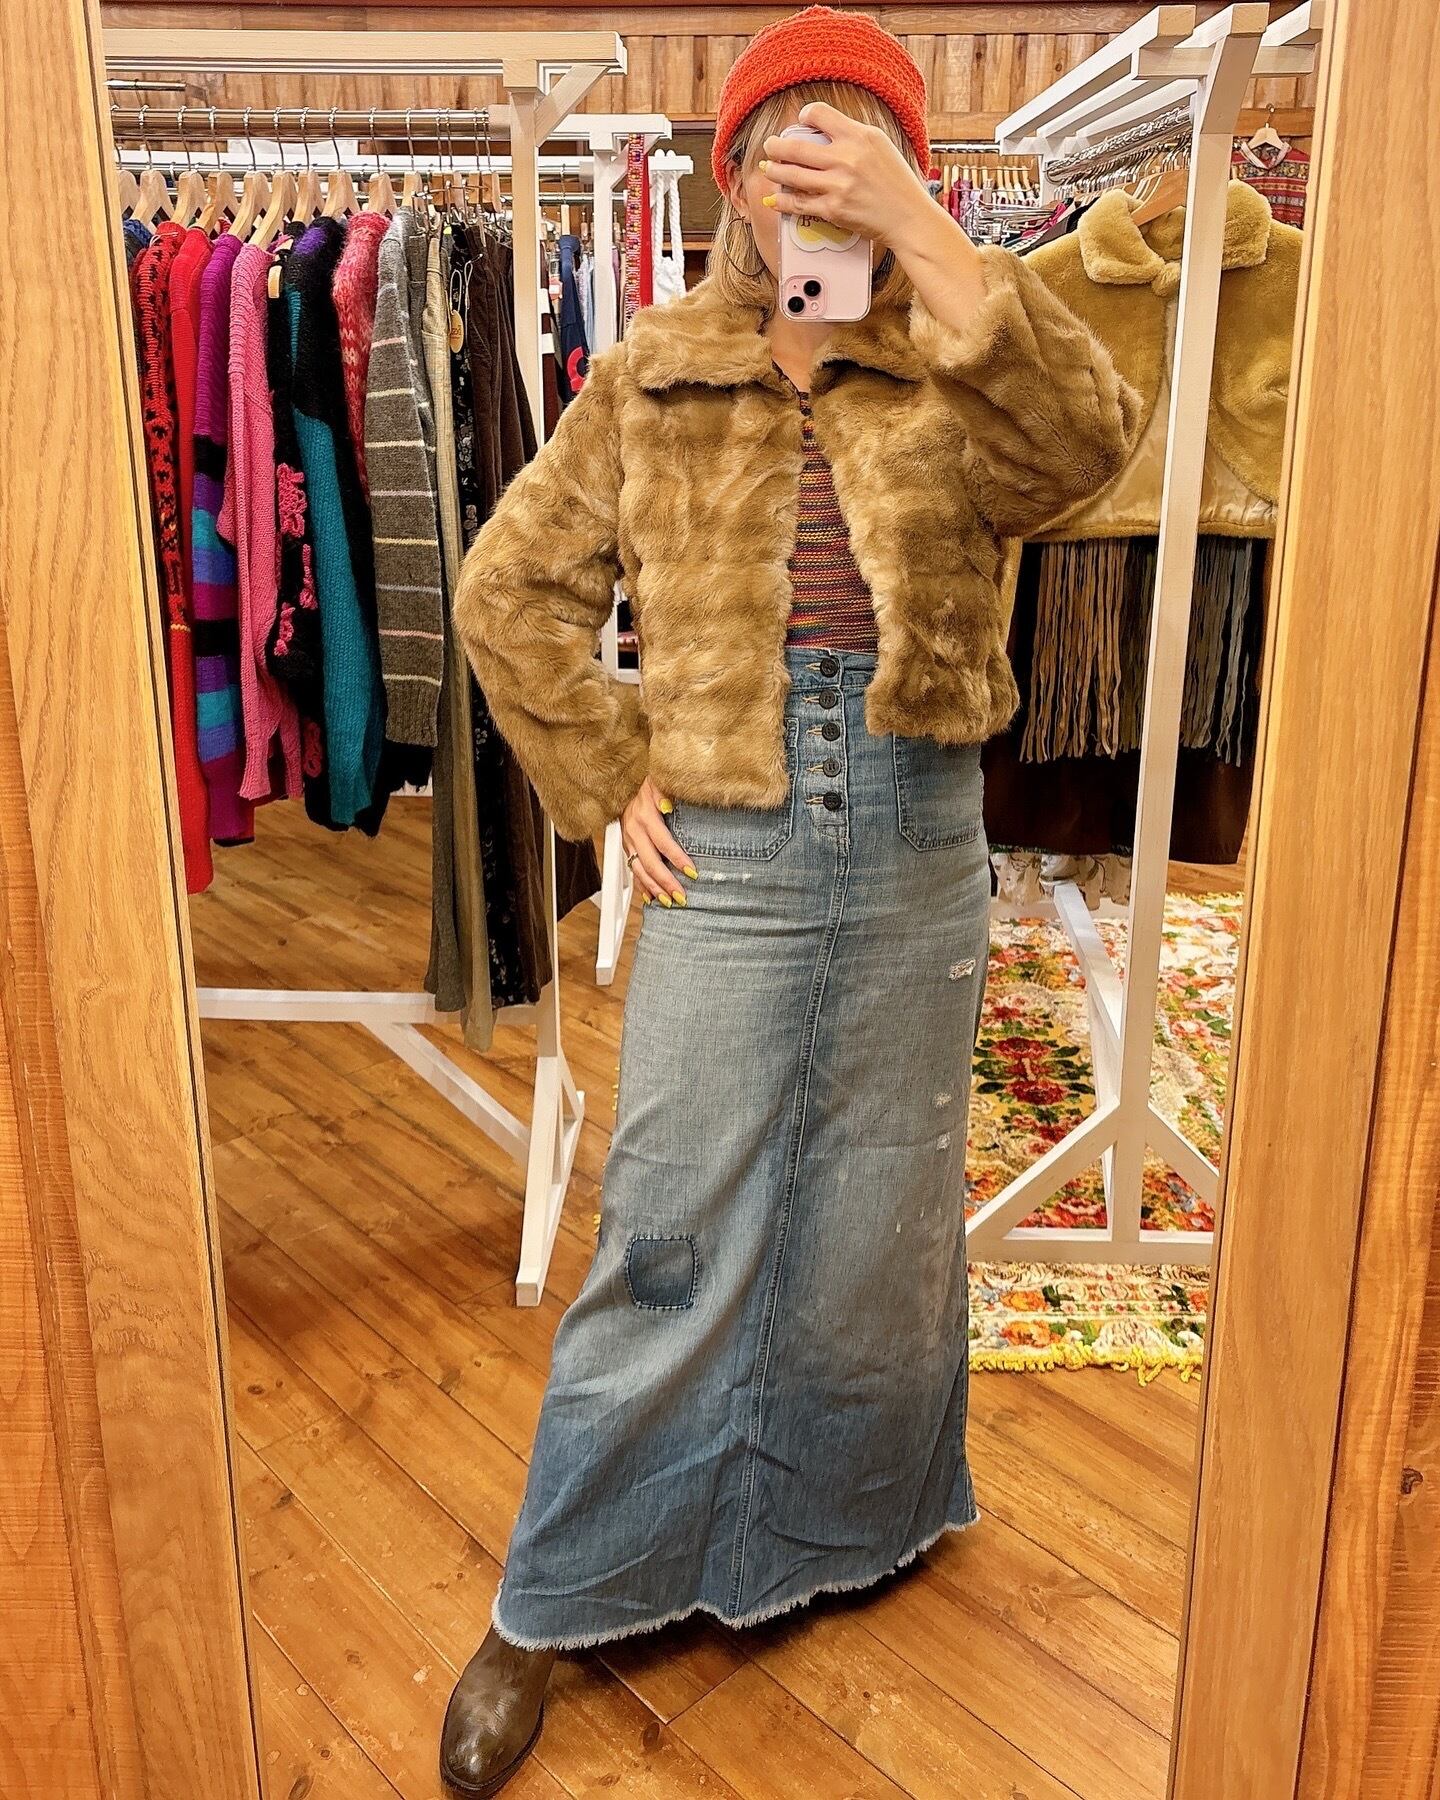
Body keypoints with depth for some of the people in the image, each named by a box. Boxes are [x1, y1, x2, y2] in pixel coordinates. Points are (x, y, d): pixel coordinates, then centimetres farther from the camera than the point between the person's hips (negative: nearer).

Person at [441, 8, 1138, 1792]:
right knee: (670, 1242, 3)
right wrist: (608, 779, -2)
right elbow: (508, 592, 5)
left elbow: (1087, 440, -19)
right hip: (728, 860, -1)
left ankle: (849, 1528, 43)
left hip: (918, 859, 2)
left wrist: (928, 235, -20)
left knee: (880, 1223, 15)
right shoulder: (648, 383, 3)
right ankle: (546, 1613, 23)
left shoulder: (953, 379, 4)